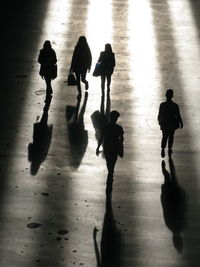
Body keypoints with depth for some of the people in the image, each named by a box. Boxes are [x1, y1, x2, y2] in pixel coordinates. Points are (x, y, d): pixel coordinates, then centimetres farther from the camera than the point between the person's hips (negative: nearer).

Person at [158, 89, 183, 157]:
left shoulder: (162, 105, -17)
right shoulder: (175, 105, -21)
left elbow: (159, 115, -5)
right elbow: (178, 116, -13)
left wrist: (159, 121, 15)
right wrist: (181, 123, 3)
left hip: (164, 124, 1)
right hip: (172, 124, -1)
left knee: (164, 137, 13)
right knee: (171, 136, 22)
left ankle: (163, 150, -6)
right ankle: (169, 149, 34)